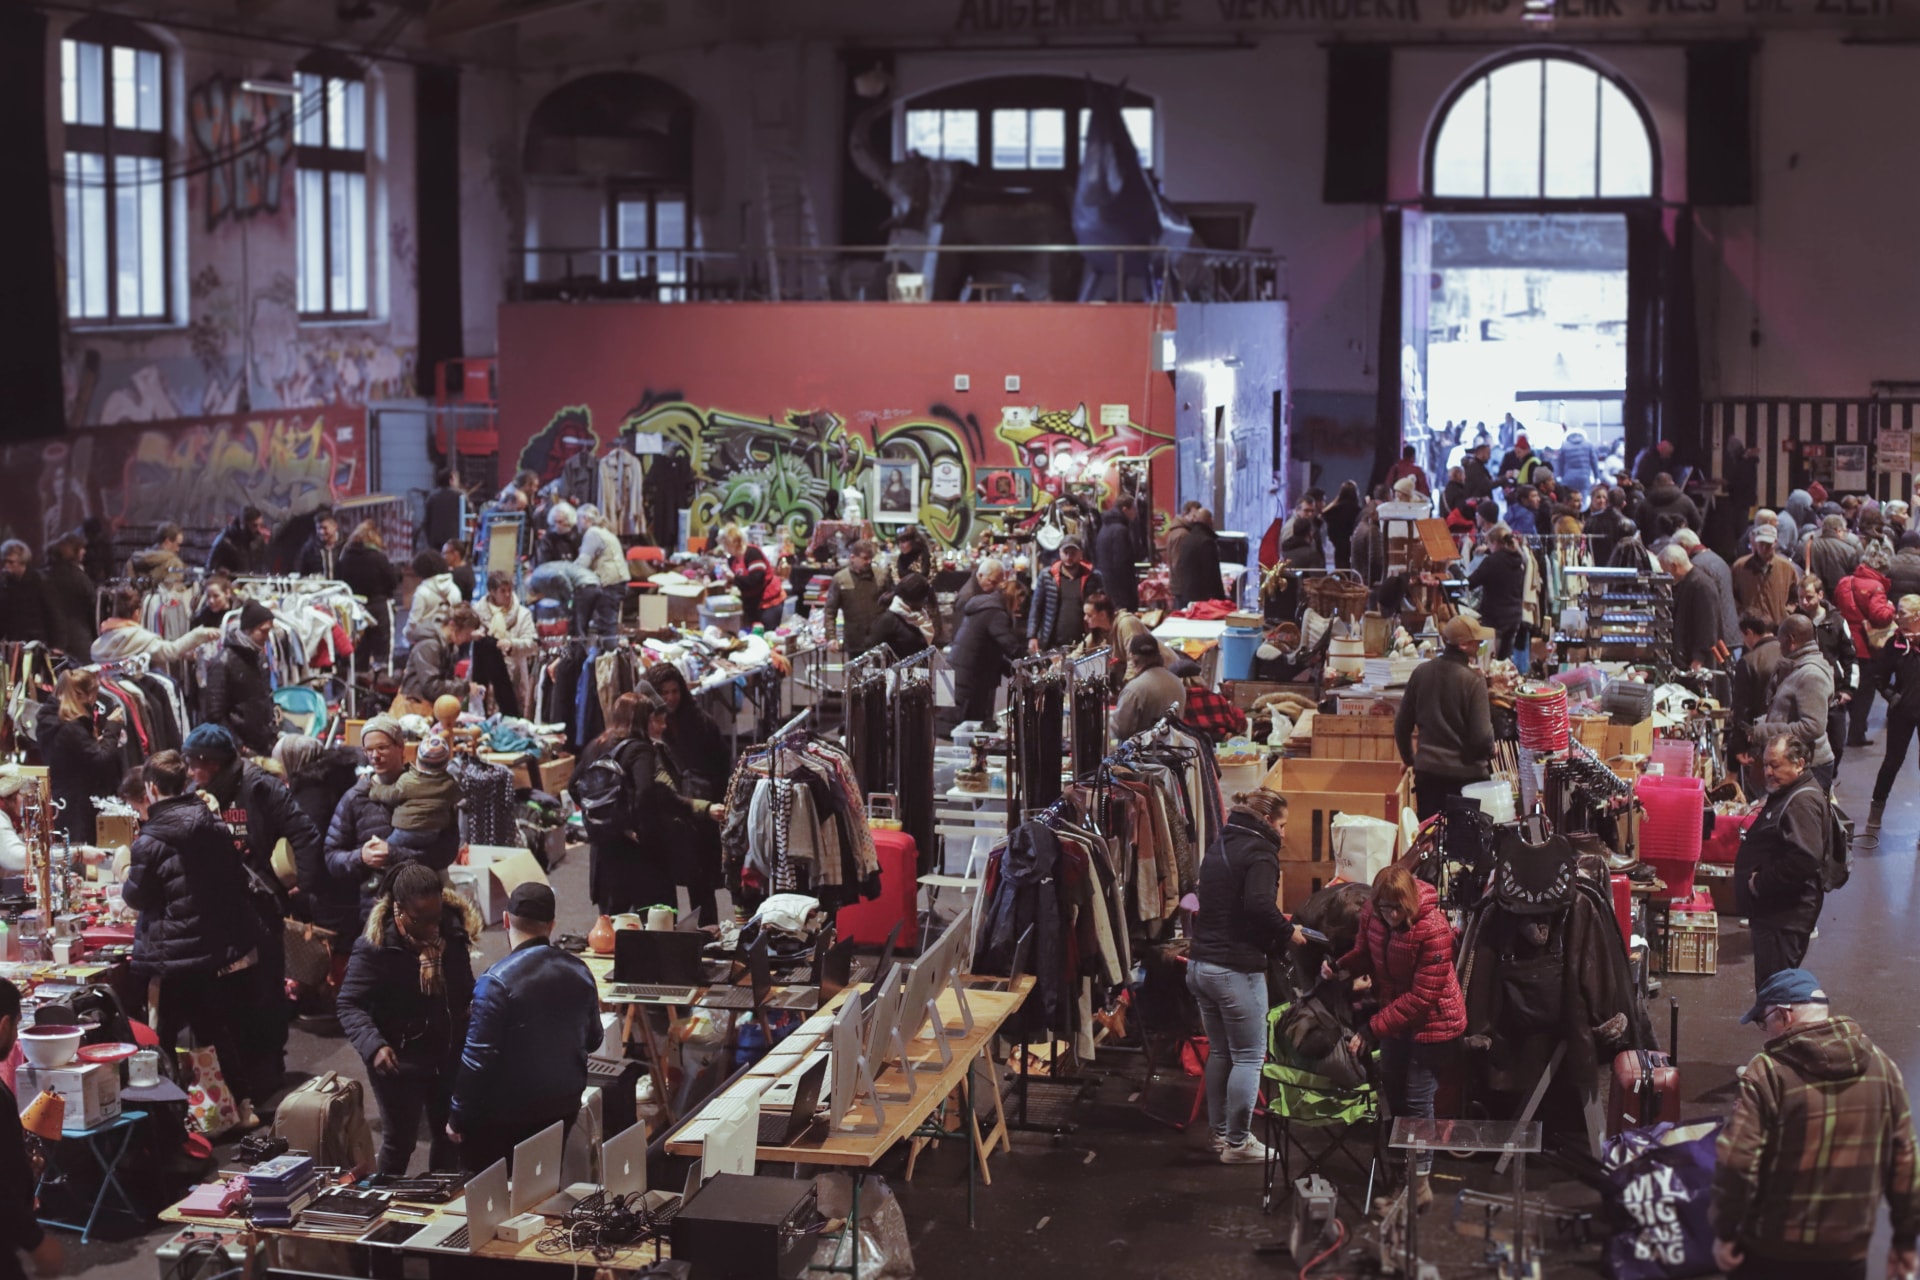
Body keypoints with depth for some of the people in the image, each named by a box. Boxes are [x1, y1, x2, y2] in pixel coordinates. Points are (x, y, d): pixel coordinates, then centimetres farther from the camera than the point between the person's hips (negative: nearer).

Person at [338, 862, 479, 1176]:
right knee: (400, 1140, 10)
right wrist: (374, 1045, -36)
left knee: (449, 1134, 19)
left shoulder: (453, 930, -9)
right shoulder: (375, 946, -23)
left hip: (450, 1055, 5)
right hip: (400, 1060, -5)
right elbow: (349, 1005, -21)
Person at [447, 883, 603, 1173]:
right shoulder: (579, 972, -3)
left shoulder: (496, 982, -21)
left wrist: (457, 1118, -9)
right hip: (564, 1110, 6)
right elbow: (592, 1041, 10)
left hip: (506, 1117, -6)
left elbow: (477, 1058, -20)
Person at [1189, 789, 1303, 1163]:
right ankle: (1238, 1143, 5)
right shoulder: (1259, 852, -12)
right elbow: (1259, 904, -27)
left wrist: (1275, 923, 14)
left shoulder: (1218, 847, 15)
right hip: (1237, 970, -9)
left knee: (1220, 1052, 18)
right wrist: (1287, 932, -10)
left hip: (1201, 963, 9)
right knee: (1249, 1057, 1)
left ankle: (1220, 1133, 25)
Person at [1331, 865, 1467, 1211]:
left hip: (1430, 1020, -7)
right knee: (1393, 1090, 18)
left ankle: (1420, 1183, 9)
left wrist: (1372, 1029, -31)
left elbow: (1422, 997, -29)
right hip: (1394, 1014, 7)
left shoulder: (1433, 930, -31)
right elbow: (1366, 953, 7)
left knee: (1417, 1099, -3)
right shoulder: (1372, 914, -12)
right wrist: (1343, 968, -17)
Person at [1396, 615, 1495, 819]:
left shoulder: (1421, 673, 0)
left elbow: (1402, 724, 7)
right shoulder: (1473, 680, -14)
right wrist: (1490, 751, 7)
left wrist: (1409, 758, 22)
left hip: (1427, 771, 4)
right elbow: (1482, 736, -15)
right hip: (1465, 773, -4)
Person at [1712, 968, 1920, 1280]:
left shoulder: (1767, 1071, -15)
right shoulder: (1881, 1065, 0)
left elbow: (1736, 1160, -18)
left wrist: (1724, 1232, -6)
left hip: (1771, 1254, -4)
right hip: (1848, 1254, 4)